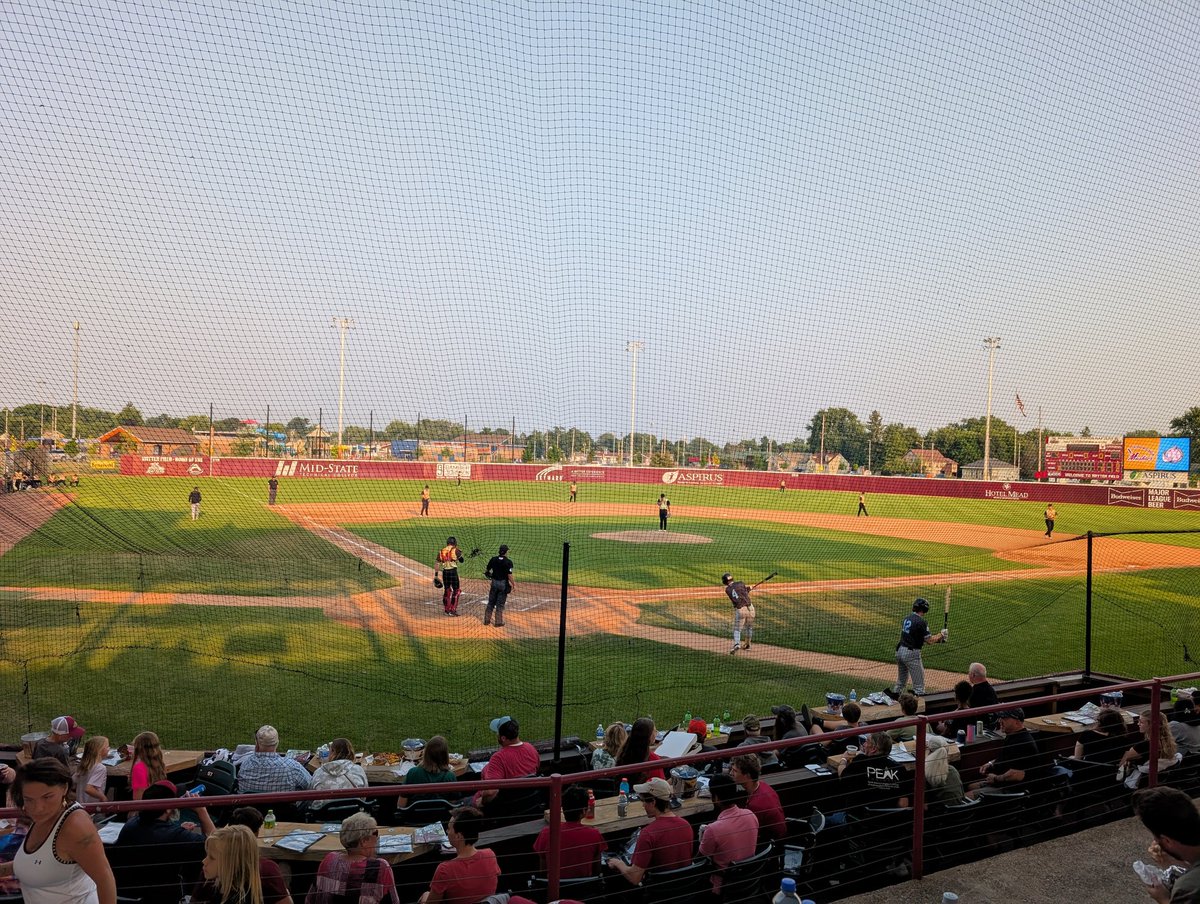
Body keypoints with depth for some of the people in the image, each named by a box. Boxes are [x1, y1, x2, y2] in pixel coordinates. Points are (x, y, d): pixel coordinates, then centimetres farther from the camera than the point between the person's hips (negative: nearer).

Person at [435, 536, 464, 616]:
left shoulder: (441, 551, 9)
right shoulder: (455, 550, -3)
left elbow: (438, 564, 6)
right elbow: (461, 560, 8)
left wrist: (436, 575, 9)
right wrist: (459, 551, 22)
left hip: (445, 572, 5)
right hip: (453, 571, -5)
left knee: (447, 590, 16)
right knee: (456, 590, 2)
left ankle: (446, 609, 23)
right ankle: (452, 610, -4)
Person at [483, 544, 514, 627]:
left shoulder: (493, 559, -2)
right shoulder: (508, 562, -15)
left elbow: (487, 570, 4)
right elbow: (509, 575, -17)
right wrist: (513, 584, -6)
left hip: (494, 582, 4)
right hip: (503, 583, -4)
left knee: (491, 602, 14)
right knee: (500, 604, 4)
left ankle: (487, 620, 19)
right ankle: (499, 622, 8)